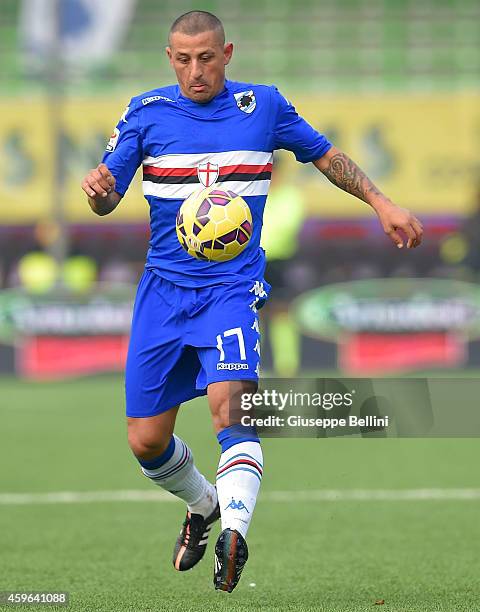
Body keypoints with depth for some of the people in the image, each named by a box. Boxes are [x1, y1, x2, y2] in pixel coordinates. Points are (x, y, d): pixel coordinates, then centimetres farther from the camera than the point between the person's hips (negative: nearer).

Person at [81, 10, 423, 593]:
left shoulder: (263, 106, 2)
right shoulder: (146, 112, 2)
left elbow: (325, 155, 18)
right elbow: (107, 201, 1)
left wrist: (381, 203, 13)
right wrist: (97, 188, -22)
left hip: (233, 286, -2)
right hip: (164, 288, 2)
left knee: (229, 401, -29)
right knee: (146, 441, 3)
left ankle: (234, 530, -41)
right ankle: (201, 504, 33)